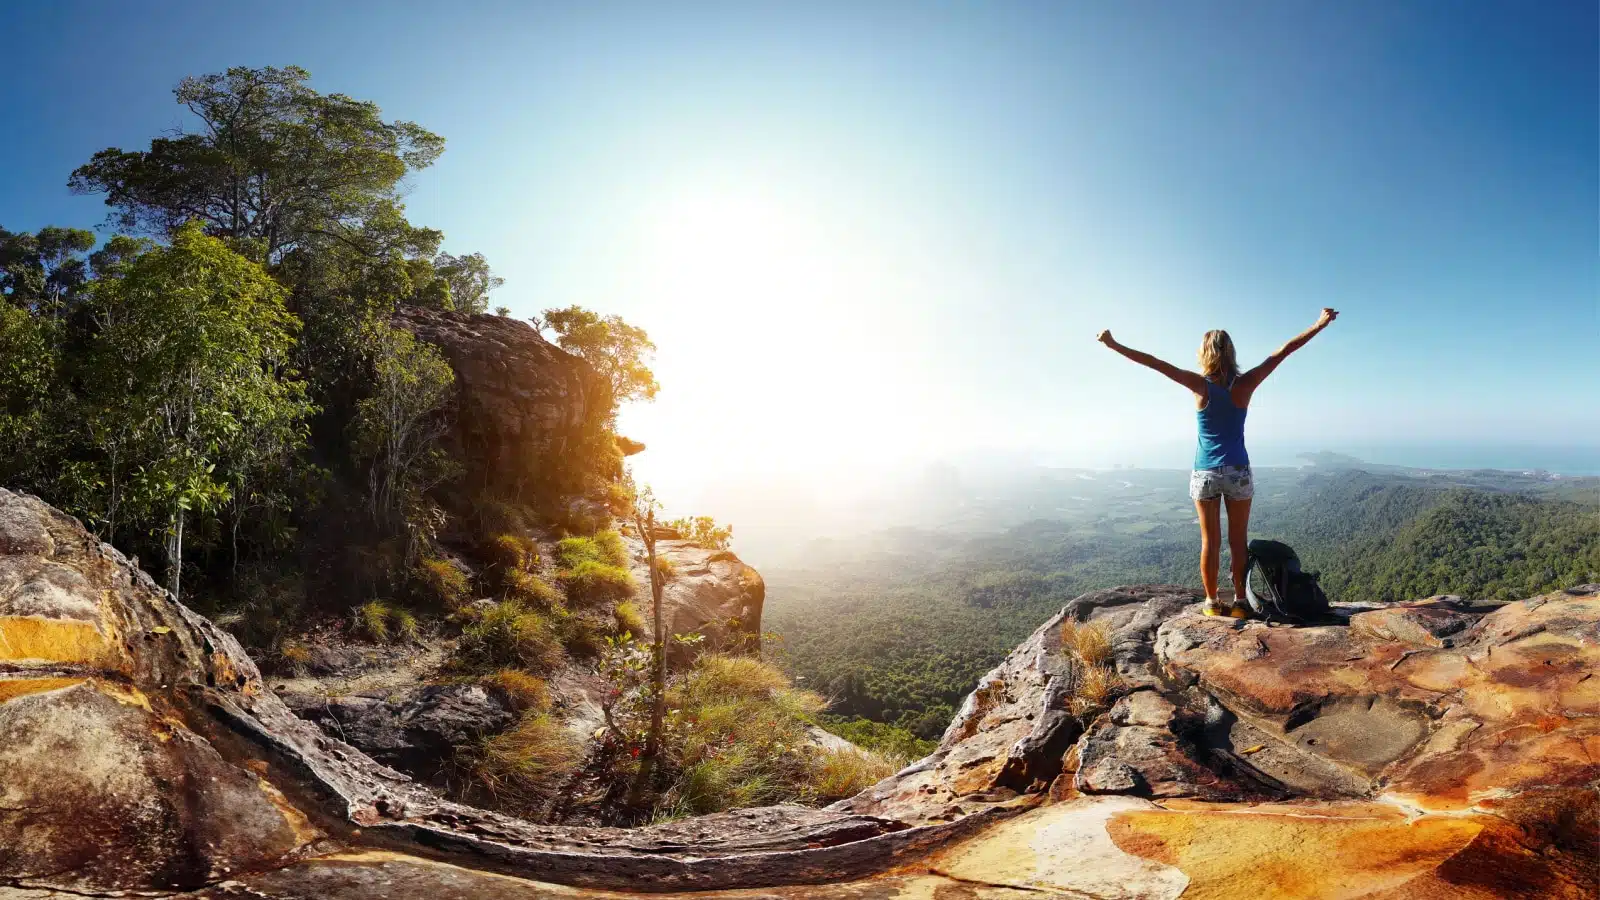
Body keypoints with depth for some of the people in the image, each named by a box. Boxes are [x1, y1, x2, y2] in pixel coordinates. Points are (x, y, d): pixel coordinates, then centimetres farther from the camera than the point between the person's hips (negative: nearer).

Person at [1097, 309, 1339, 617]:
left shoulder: (1200, 384, -8)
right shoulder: (1244, 383, -5)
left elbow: (1154, 363, -11)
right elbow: (1285, 350, 0)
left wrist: (1114, 344, -11)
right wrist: (1320, 324, 8)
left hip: (1204, 473, -1)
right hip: (1238, 472, 1)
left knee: (1210, 541, 7)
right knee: (1239, 540, 9)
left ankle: (1212, 602, 13)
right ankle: (1240, 602, 13)